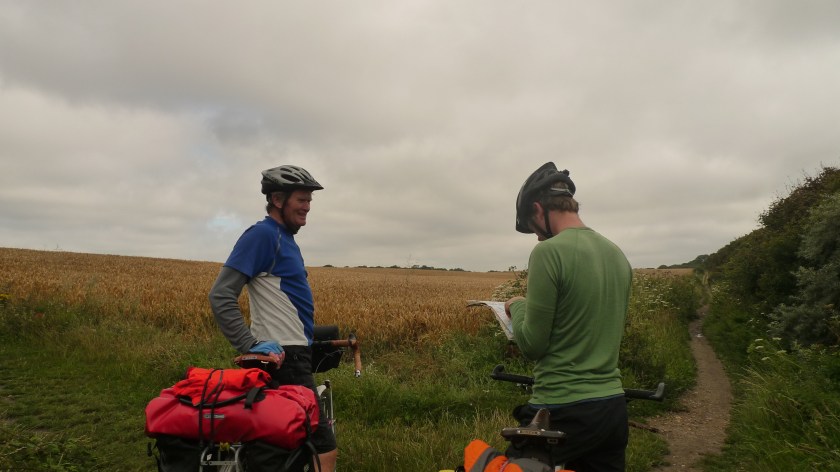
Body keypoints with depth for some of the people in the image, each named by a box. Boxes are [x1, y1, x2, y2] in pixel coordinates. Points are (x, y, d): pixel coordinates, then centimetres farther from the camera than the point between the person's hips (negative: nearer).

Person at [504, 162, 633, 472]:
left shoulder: (549, 252, -17)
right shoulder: (618, 255, 8)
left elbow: (532, 346, -15)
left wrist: (518, 307, 4)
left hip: (564, 411, -7)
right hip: (614, 408, 8)